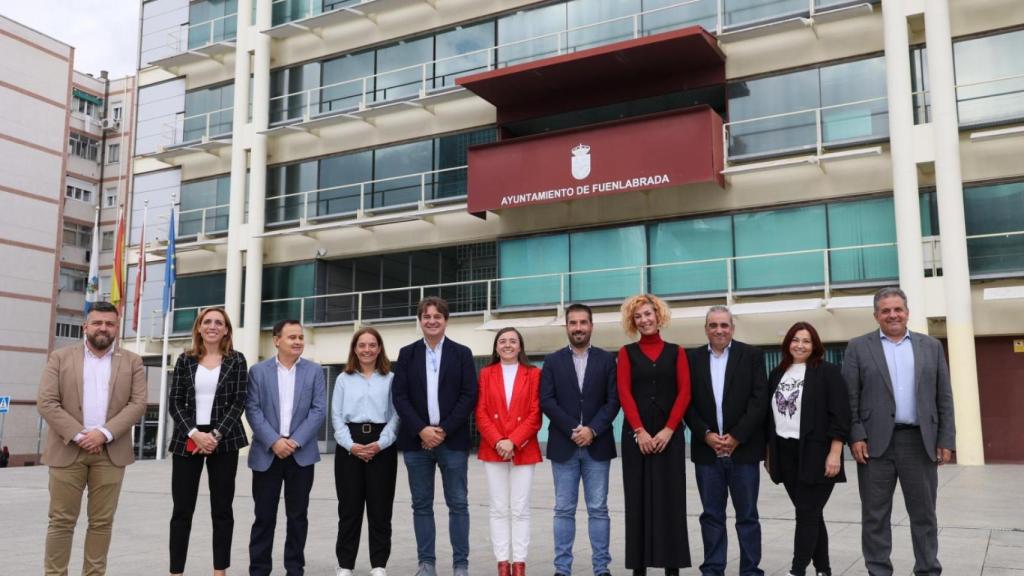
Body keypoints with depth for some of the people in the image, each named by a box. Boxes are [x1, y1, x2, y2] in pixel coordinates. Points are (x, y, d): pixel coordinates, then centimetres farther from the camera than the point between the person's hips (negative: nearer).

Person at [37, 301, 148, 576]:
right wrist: (78, 435, -12)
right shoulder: (61, 357, 7)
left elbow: (138, 404, 0)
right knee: (61, 520, 3)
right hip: (67, 449, -1)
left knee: (102, 521, 5)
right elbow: (46, 402, -2)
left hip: (111, 452, 1)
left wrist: (104, 433, -13)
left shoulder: (132, 362, 8)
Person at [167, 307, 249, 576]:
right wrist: (194, 433, -11)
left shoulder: (236, 361, 3)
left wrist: (216, 435, -13)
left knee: (222, 509, 4)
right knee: (182, 510, 3)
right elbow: (175, 403, 3)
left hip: (224, 441, -1)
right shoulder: (185, 360, 7)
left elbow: (239, 402, -2)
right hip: (187, 441, 1)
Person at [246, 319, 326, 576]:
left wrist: (295, 441, -11)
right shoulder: (258, 371, 4)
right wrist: (274, 441, -14)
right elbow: (252, 410, -3)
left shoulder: (314, 371, 5)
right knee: (264, 516, 4)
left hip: (302, 453, 1)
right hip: (267, 453, 0)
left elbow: (319, 410, -1)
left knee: (297, 515, 6)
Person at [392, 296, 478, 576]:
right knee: (421, 505, 6)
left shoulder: (462, 353, 4)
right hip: (416, 440, 2)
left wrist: (444, 430, -11)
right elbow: (399, 396, 1)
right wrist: (422, 430, -11)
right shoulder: (407, 354, 8)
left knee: (458, 504, 1)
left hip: (452, 440, -1)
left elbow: (469, 396, -2)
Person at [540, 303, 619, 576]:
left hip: (597, 445, 0)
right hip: (563, 446, 0)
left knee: (598, 510, 3)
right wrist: (572, 429, -11)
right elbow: (546, 401, -2)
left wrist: (592, 430, -12)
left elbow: (613, 400, -1)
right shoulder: (553, 361, 6)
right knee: (564, 510, 4)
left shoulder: (606, 359, 6)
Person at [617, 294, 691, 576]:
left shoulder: (676, 351, 8)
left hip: (669, 434, 0)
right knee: (638, 498, 2)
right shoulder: (627, 352, 6)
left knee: (670, 498, 1)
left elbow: (684, 393, 0)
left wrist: (668, 430, -11)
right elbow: (624, 393, -3)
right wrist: (640, 431, -13)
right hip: (636, 435, 0)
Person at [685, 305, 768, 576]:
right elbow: (687, 402, 3)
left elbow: (760, 399, -6)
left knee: (747, 515, 5)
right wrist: (706, 435, -10)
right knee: (711, 515, 8)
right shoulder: (692, 358, 6)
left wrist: (736, 437, -12)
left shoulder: (752, 355, 1)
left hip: (743, 448, -2)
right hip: (706, 449, 2)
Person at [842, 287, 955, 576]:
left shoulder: (931, 346, 10)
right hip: (876, 442, -1)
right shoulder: (858, 347, 4)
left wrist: (946, 441, 1)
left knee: (924, 513, 9)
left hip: (921, 442, 2)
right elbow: (849, 398, -1)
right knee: (875, 515, 4)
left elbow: (944, 398, 8)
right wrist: (856, 436, -9)